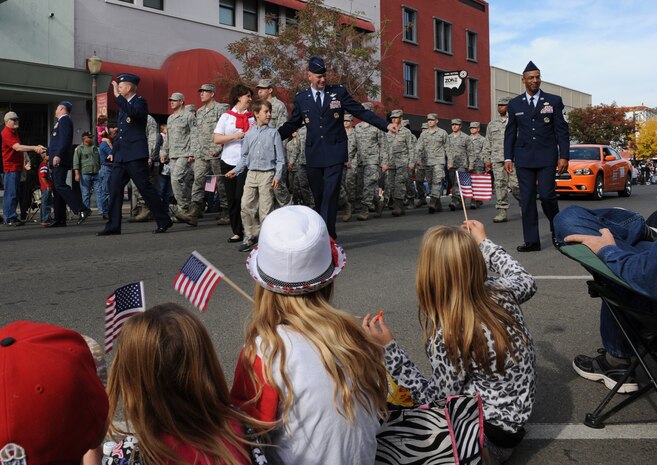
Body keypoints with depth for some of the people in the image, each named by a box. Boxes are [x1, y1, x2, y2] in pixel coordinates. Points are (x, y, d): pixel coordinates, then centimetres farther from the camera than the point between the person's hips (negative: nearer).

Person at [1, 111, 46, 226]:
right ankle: (9, 219, -6)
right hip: (10, 168, -9)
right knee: (10, 194, -8)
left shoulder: (14, 131, 19)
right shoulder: (6, 133, -12)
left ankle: (12, 217, 16)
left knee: (15, 195, 11)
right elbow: (17, 147, -25)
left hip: (17, 167, 9)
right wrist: (34, 148, -33)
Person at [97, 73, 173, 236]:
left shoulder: (140, 102, -4)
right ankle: (113, 226, 5)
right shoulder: (124, 105, 19)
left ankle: (164, 221, 3)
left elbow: (133, 113, -27)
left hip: (135, 155, -8)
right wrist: (114, 151, 19)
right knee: (114, 189, 3)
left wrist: (118, 96, -24)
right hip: (121, 155, 8)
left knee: (145, 187, -6)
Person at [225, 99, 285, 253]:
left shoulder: (273, 133, 1)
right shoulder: (249, 134, 9)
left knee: (265, 209, -2)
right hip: (251, 174, 3)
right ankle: (250, 237, 14)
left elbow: (280, 157, 0)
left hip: (267, 175, -3)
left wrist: (277, 175, -8)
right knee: (246, 206, 1)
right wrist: (236, 170, 3)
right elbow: (244, 156, 15)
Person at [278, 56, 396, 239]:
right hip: (314, 154, 3)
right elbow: (291, 125, 17)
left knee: (330, 195, -12)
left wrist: (386, 125, -5)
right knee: (318, 196, 7)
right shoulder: (301, 98, 9)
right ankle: (329, 235, 19)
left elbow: (361, 112, 3)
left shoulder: (339, 92, 3)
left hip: (334, 152, -3)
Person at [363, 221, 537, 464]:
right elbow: (526, 282, 11)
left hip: (491, 436, -7)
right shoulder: (501, 292, -14)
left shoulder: (448, 337, -31)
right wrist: (483, 242, 17)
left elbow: (437, 399, -17)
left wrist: (388, 348, -22)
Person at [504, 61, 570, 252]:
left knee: (547, 195, -10)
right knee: (527, 199, 0)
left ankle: (557, 230, 17)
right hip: (524, 157, 2)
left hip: (546, 157, -2)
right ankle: (531, 241, 5)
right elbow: (510, 132, 11)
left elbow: (562, 130, 2)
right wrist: (508, 157, 4)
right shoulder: (514, 104, 10)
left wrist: (564, 156, -5)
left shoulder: (554, 101, 5)